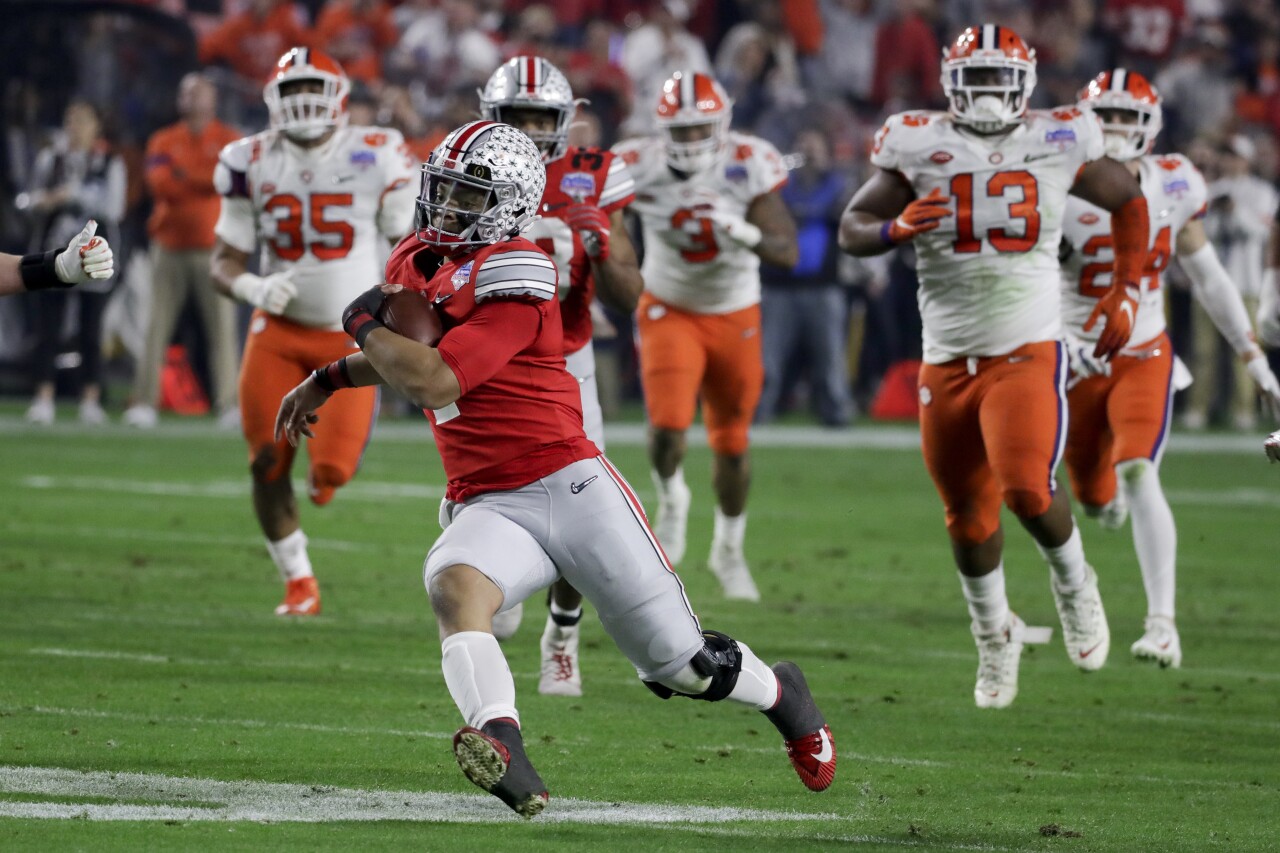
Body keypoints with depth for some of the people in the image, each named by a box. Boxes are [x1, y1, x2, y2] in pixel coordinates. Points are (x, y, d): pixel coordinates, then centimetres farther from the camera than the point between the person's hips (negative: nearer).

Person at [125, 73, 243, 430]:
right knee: (158, 326, 0)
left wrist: (185, 177, -12)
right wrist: (207, 182, -8)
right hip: (171, 246, 1)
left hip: (213, 248, -1)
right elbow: (160, 183, -8)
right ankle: (144, 401, 1)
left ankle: (229, 403, -2)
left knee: (222, 326, -4)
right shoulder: (163, 142, 9)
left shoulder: (229, 140, 6)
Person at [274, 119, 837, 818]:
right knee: (454, 586, -32)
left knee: (681, 665, 3)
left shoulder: (512, 279, -16)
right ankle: (501, 750, -53)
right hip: (486, 507, 6)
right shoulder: (415, 262, 11)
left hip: (569, 485, -6)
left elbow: (431, 381, -24)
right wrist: (327, 380, 22)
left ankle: (781, 694, 37)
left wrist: (366, 326, -8)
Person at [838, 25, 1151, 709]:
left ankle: (1073, 583, 9)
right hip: (947, 361, 2)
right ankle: (993, 636, 34)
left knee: (1028, 490, -22)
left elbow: (1128, 202, 16)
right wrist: (895, 228, -19)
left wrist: (1125, 293, 9)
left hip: (1028, 351, -2)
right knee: (968, 517, 10)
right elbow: (852, 228, 3)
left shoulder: (1057, 144, -1)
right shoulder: (919, 147, -1)